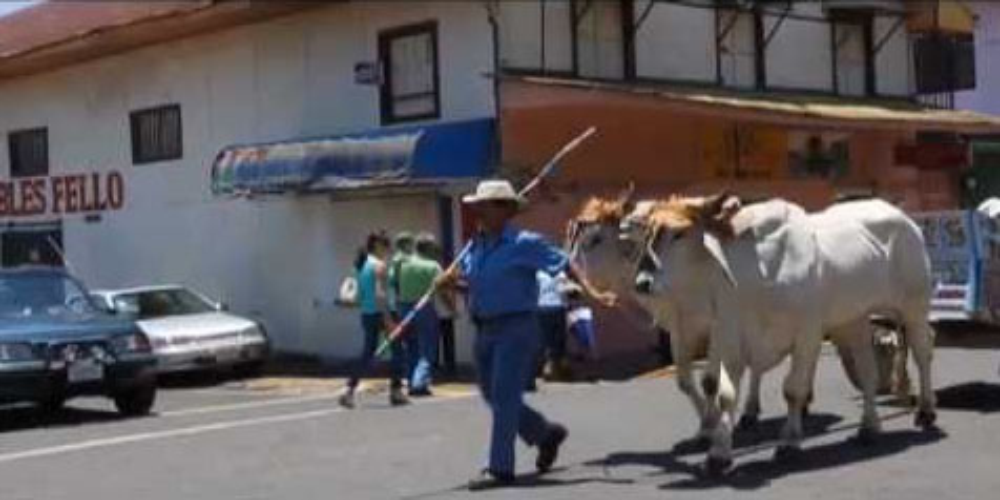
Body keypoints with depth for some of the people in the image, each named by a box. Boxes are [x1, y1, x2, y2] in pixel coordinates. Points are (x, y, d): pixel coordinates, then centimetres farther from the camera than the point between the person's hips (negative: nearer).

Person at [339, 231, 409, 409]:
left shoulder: (361, 264, 13)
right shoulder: (379, 265, -12)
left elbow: (360, 294, 15)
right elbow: (380, 294, -20)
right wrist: (388, 319, -20)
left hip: (366, 314, 8)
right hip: (380, 313, -8)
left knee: (368, 352, 9)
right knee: (397, 349, 6)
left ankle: (350, 391, -1)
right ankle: (396, 391, 9)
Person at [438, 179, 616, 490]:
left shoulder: (524, 244, -10)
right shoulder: (475, 247, 11)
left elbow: (565, 264, -10)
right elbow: (469, 284, 20)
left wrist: (592, 293, -19)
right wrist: (451, 282, -2)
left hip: (517, 327, -8)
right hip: (485, 329, 8)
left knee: (504, 396, -8)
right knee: (492, 395, 15)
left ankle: (500, 468, -1)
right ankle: (547, 433, 35)